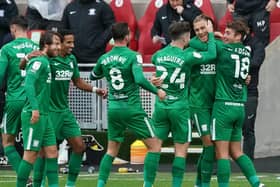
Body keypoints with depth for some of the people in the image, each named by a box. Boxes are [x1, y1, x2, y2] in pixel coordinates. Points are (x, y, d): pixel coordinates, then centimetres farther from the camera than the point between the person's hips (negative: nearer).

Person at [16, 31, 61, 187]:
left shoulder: (46, 62, 17)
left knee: (52, 152, 7)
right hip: (34, 115, -10)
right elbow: (29, 84, -22)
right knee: (31, 154, -6)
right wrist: (35, 108, -28)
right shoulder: (39, 61, -12)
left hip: (43, 115, 10)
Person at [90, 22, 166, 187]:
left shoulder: (104, 59, 3)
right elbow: (140, 79, -26)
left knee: (112, 150, 17)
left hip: (113, 108, 6)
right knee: (154, 146, 4)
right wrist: (157, 91, -14)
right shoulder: (133, 56, -13)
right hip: (132, 108, -6)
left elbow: (93, 76, 21)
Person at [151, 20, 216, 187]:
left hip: (160, 106, 4)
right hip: (179, 108, -4)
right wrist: (211, 34, 5)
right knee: (181, 149, 4)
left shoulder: (159, 55, 2)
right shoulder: (187, 57, -13)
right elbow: (212, 54, -8)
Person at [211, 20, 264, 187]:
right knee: (236, 152, 13)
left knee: (222, 153, -5)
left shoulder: (224, 50, -10)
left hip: (224, 106, -7)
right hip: (240, 107, 7)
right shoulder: (246, 52, 8)